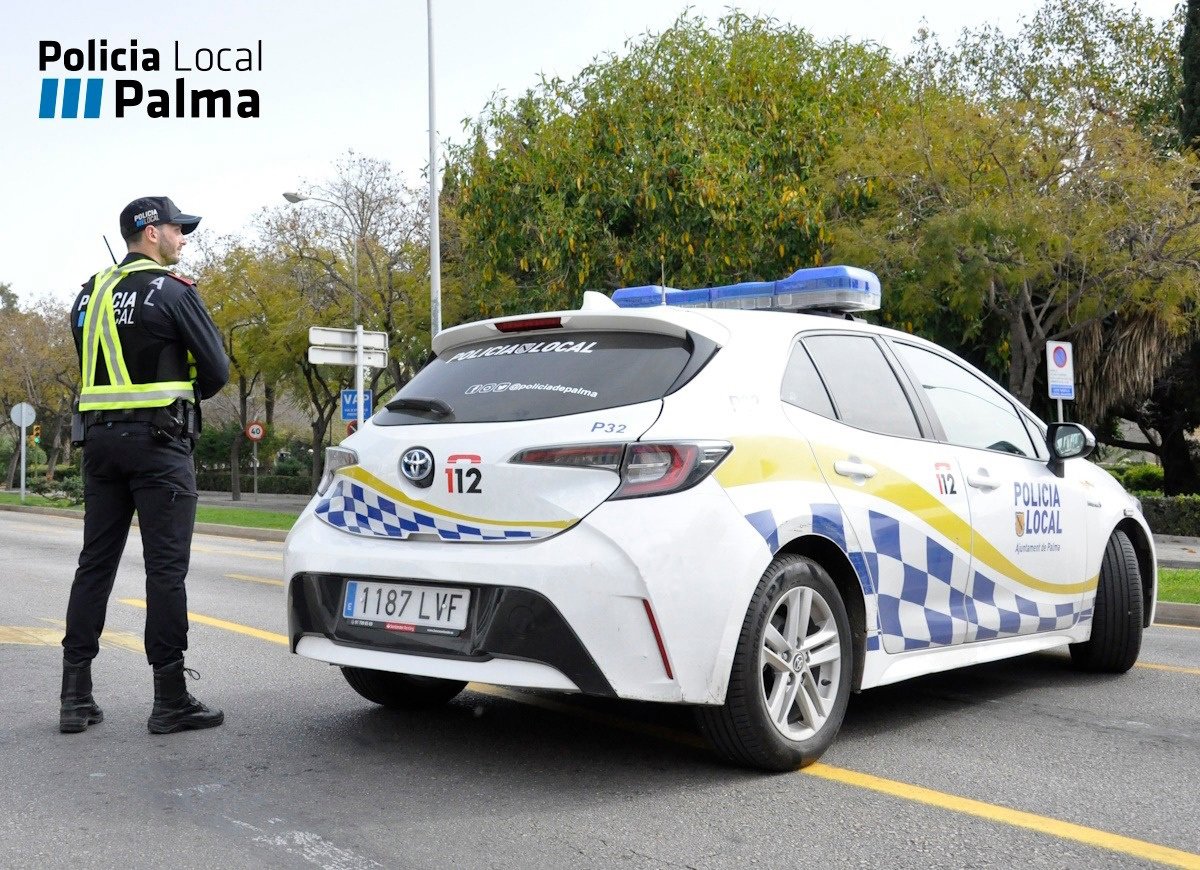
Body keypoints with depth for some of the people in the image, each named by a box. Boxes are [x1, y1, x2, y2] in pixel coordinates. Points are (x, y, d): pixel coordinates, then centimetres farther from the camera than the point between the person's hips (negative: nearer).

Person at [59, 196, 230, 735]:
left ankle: (76, 696, 12)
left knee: (96, 563, 10)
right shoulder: (172, 291, -7)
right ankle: (171, 700, 0)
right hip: (158, 442, -7)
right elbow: (216, 370, -9)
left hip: (99, 437, 7)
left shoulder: (90, 294, 14)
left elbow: (94, 367, 17)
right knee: (165, 568, -4)